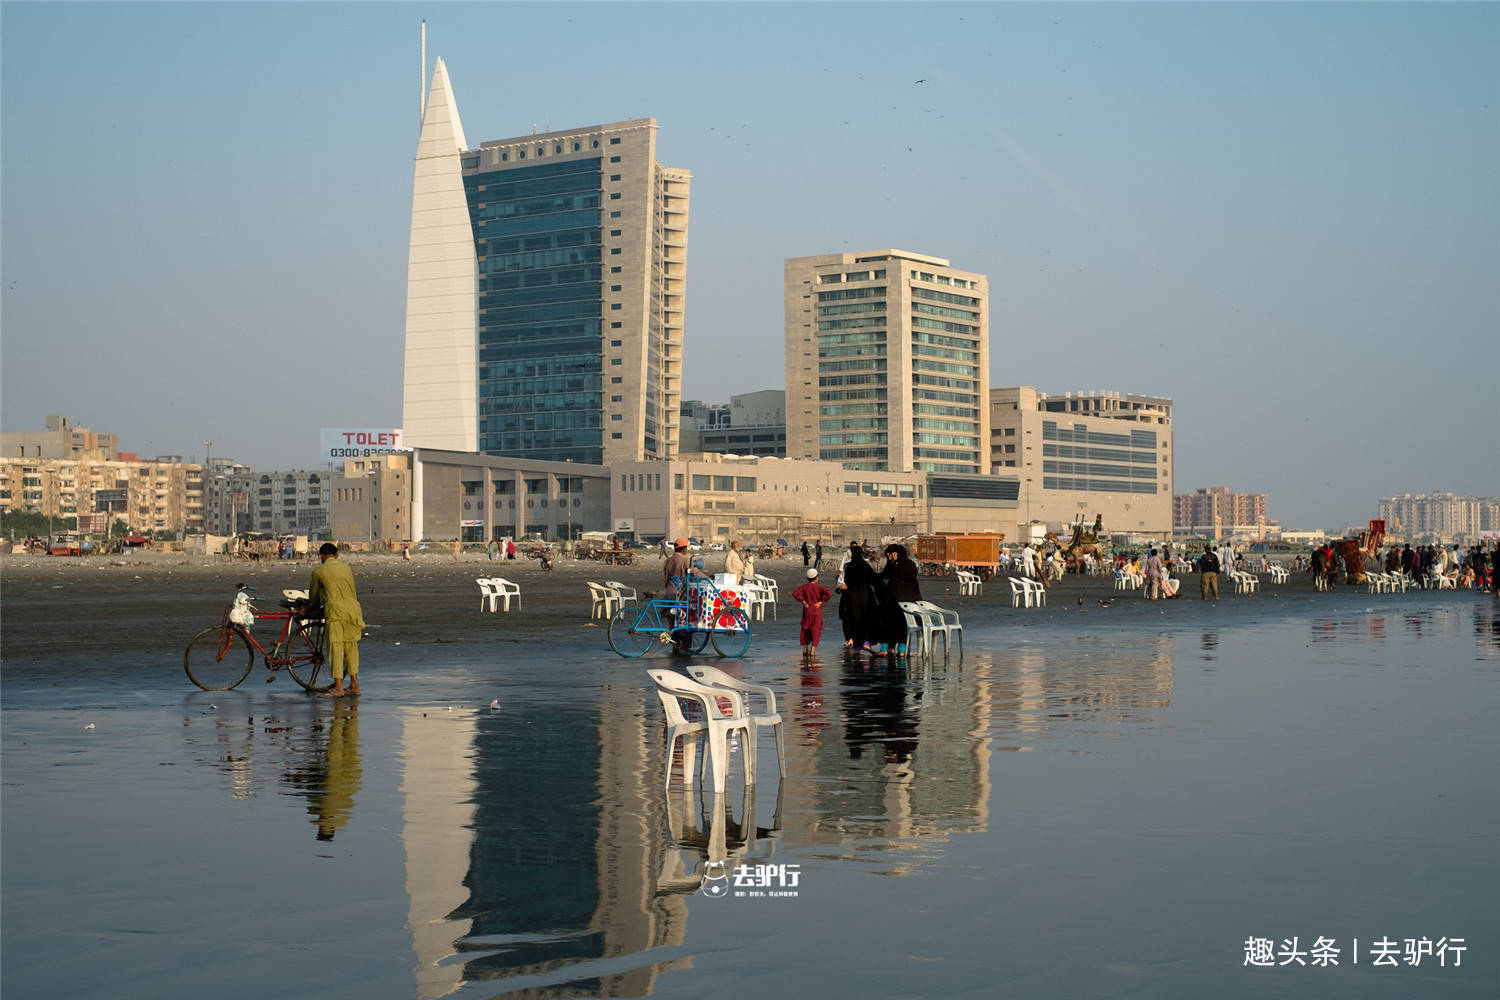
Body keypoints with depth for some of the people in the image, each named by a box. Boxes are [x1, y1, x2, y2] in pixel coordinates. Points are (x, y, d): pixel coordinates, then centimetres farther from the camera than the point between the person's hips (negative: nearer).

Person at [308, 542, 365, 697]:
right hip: (353, 608, 5)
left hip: (335, 610, -5)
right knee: (351, 646, 12)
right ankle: (354, 685, 12)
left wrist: (311, 607, 43)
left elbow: (313, 596, 21)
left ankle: (338, 687, -13)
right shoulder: (346, 567, 20)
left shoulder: (319, 571, 8)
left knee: (336, 647, -6)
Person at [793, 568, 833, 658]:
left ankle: (805, 649, 17)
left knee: (806, 630, 17)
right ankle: (812, 650, -10)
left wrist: (803, 602, -6)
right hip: (817, 613, -1)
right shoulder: (820, 587, -4)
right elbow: (829, 594, -19)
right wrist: (821, 602, -11)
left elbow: (794, 593, -12)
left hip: (807, 612, 2)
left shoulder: (804, 587, 1)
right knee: (815, 631, 2)